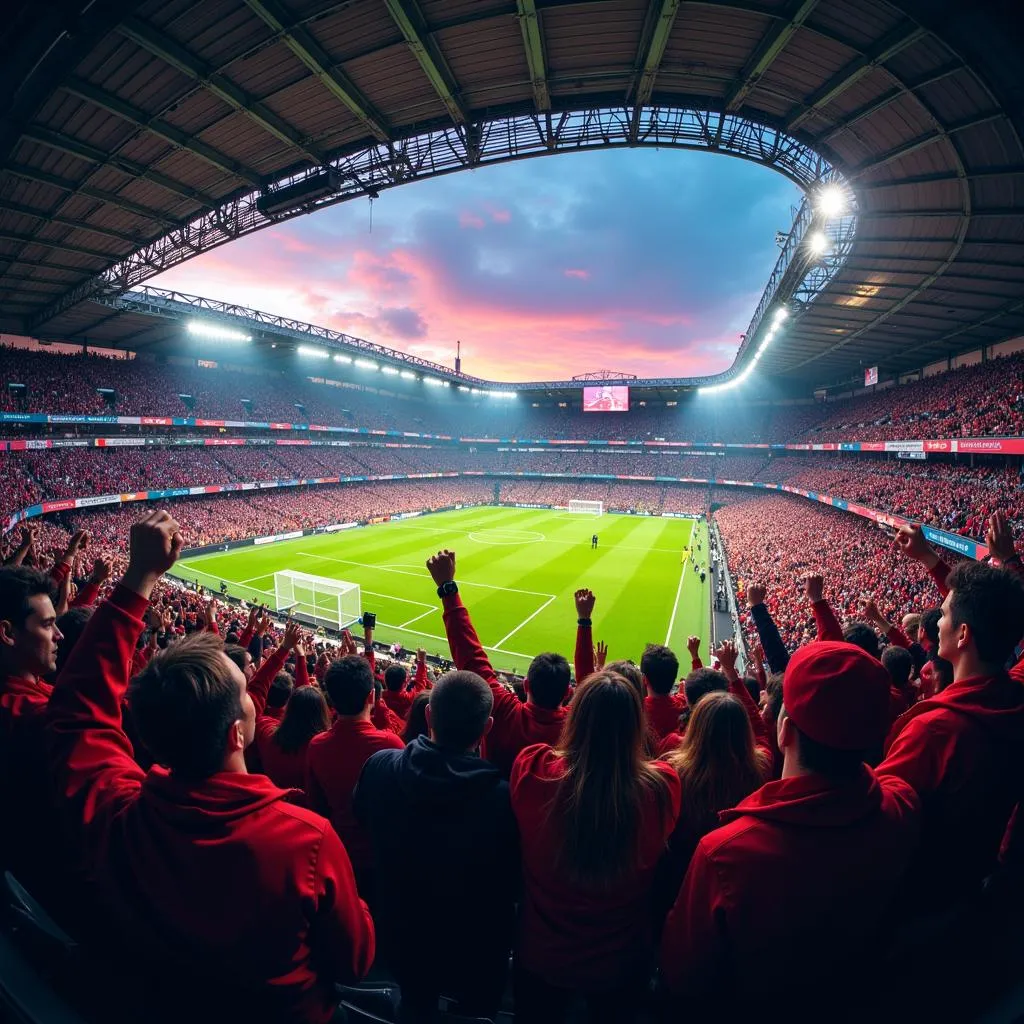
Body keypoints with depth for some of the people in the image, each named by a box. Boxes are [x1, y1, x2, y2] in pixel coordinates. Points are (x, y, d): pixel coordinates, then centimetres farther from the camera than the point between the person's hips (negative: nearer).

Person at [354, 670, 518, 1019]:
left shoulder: (379, 766, -27)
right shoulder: (502, 797, -37)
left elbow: (361, 816, -2)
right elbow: (513, 880, -17)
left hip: (401, 935, 3)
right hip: (476, 949, -2)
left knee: (415, 1008, 34)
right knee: (477, 1012, 29)